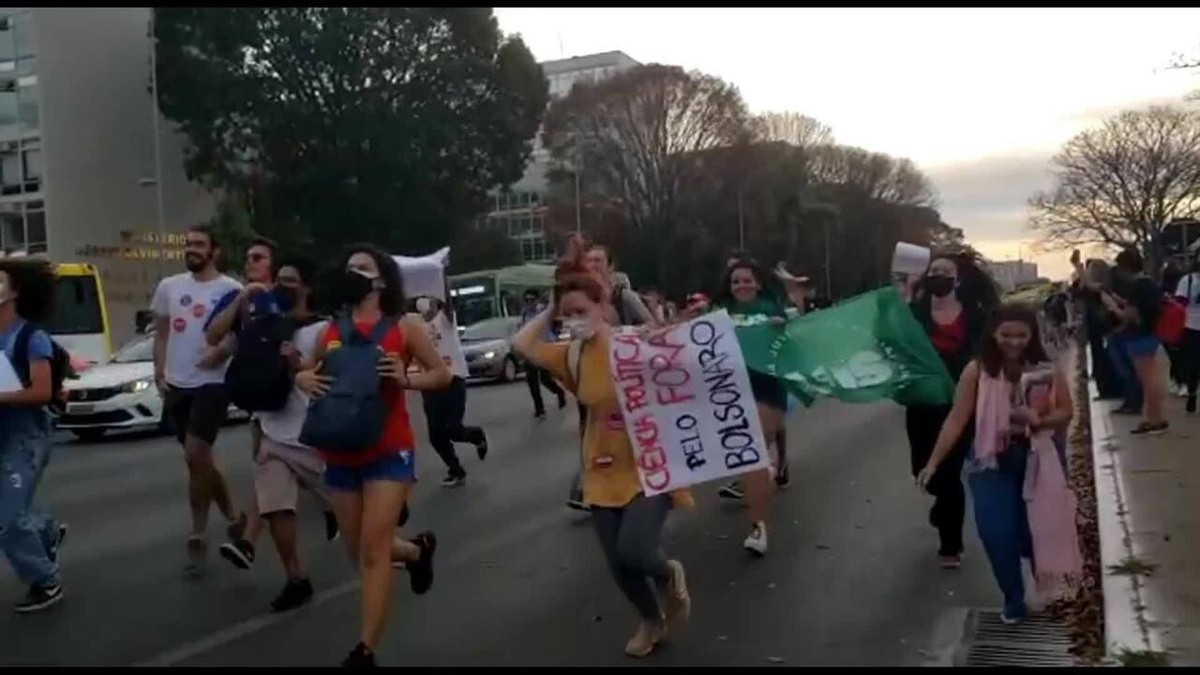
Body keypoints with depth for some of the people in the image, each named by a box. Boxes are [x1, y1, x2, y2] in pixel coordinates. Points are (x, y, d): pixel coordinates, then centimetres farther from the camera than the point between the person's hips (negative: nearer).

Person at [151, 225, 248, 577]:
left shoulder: (230, 289, -7)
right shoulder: (169, 286, 9)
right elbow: (161, 334, 14)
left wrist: (222, 351, -22)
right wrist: (160, 375, 5)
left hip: (212, 383, -6)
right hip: (177, 385, 6)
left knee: (195, 456, -13)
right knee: (201, 458, 12)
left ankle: (198, 537, 1)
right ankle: (233, 515, 30)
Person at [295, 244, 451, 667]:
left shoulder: (404, 327, -3)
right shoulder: (331, 331, 8)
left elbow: (442, 375, 1)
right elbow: (305, 372, 19)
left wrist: (406, 379, -18)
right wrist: (305, 380, -4)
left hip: (389, 452, -5)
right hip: (340, 455, 5)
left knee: (373, 552, -10)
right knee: (359, 552, 13)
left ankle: (365, 651, -3)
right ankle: (419, 549, 44)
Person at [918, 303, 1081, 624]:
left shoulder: (1048, 371, -7)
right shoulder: (976, 371, -11)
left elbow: (1066, 413, 0)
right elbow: (956, 419, -10)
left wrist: (1039, 420, -23)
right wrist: (933, 462, -14)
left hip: (1039, 460, 1)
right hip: (992, 462, -1)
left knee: (1040, 528, 5)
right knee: (997, 533, -5)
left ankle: (1045, 588, 34)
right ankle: (1014, 600, 14)